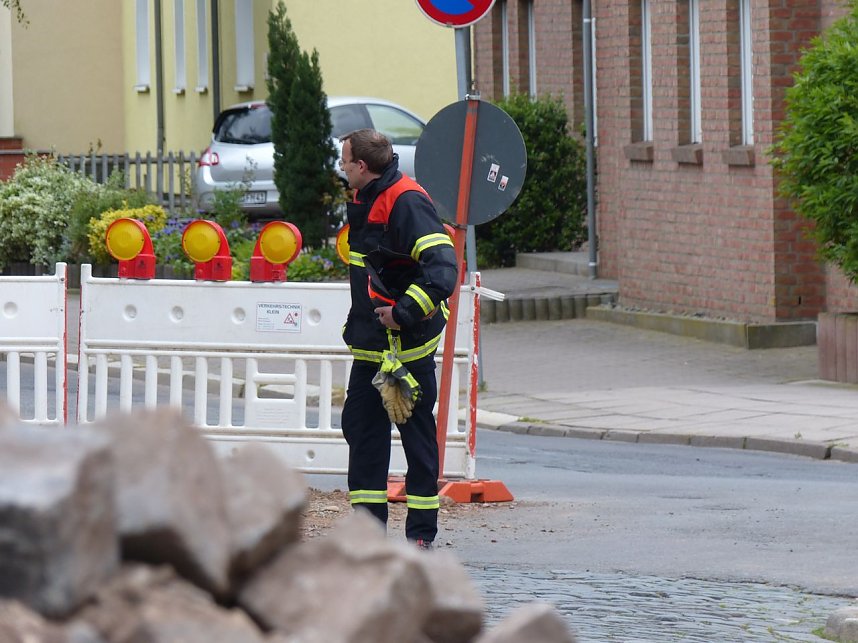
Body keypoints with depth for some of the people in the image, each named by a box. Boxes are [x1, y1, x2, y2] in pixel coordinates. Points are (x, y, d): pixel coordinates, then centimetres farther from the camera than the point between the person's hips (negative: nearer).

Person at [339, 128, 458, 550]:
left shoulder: (407, 202, -18)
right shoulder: (363, 201, 12)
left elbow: (442, 266, -28)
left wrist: (405, 313, -30)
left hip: (408, 344, -9)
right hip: (370, 343, 9)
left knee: (417, 434, 0)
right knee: (361, 426, 9)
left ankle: (421, 532, 7)